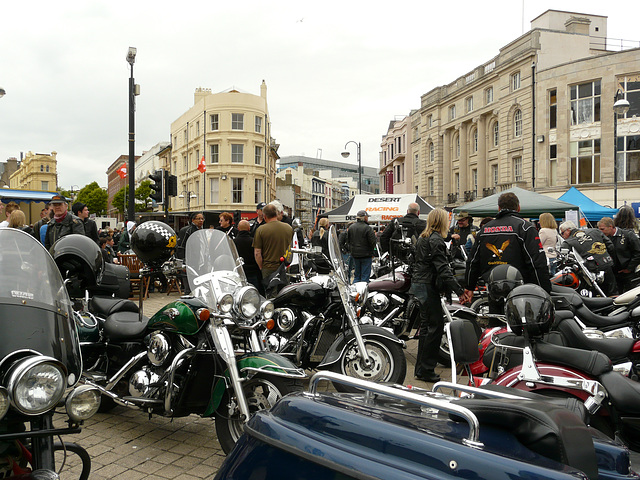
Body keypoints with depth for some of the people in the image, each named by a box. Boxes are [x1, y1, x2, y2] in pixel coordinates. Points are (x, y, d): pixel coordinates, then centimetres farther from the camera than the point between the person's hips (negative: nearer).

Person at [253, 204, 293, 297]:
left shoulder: (260, 230, -9)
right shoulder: (289, 228, 3)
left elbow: (257, 253, -10)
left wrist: (261, 267, 2)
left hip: (269, 269, -3)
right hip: (285, 268, 3)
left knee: (272, 297, 2)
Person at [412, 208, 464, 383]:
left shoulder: (423, 238, 15)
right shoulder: (436, 240, -15)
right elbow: (442, 267, -23)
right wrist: (458, 289, -27)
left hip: (418, 283, 10)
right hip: (428, 286, -10)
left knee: (426, 325, 16)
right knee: (436, 325, -5)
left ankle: (421, 367, 22)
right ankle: (425, 370, -1)